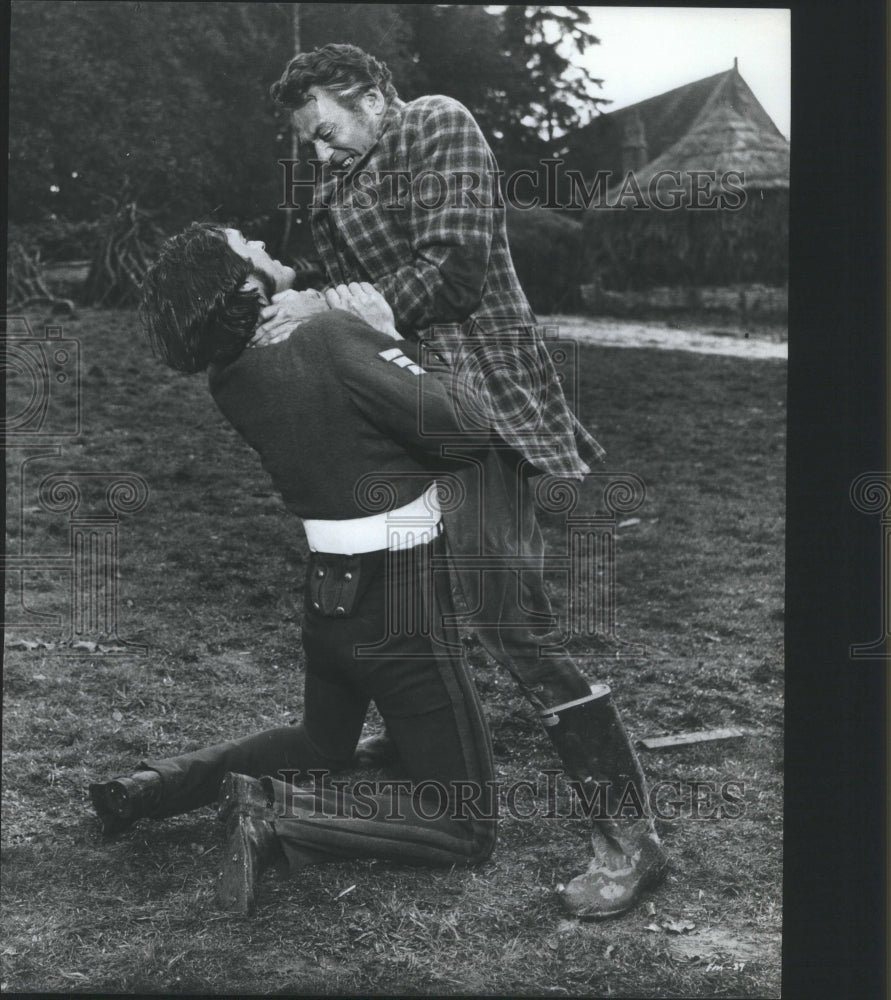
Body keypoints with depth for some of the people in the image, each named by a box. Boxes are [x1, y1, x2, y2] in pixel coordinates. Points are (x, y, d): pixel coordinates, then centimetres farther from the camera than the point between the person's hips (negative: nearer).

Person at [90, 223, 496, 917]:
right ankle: (280, 818, -13)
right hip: (401, 606, -7)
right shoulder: (335, 338, -21)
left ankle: (155, 784, 18)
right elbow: (455, 427, -19)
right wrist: (386, 335, -6)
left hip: (328, 594, 7)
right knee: (469, 828, 1)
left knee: (323, 745, 35)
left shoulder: (231, 379, -1)